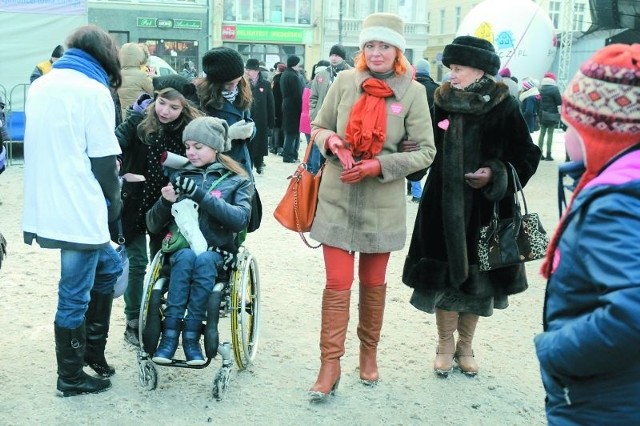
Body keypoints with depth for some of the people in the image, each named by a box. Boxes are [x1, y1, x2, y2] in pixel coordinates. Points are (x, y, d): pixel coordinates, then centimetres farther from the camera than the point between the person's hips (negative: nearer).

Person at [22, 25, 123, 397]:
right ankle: (71, 377, 18)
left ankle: (92, 348, 29)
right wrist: (114, 200, 4)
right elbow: (103, 158, -12)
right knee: (75, 295, 4)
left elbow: (45, 147, 16)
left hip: (47, 208, 8)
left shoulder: (41, 85, 14)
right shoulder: (93, 90, -10)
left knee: (109, 267, 23)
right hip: (79, 211, -8)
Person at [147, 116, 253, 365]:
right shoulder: (179, 176, 14)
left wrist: (201, 195, -20)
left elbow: (240, 219, -12)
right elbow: (153, 226, 11)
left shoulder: (237, 181, 8)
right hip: (180, 248, 1)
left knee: (203, 259, -35)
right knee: (187, 256, -33)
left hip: (216, 252, -1)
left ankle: (191, 335, -30)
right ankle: (170, 333, -34)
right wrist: (165, 202, -10)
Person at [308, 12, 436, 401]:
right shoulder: (345, 82, -2)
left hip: (382, 203, 0)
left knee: (374, 282, 15)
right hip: (337, 198, 0)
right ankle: (330, 366, 8)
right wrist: (330, 141, -15)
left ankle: (369, 353, 33)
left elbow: (425, 151, -5)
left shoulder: (413, 91, -6)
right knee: (337, 284, -1)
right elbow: (318, 126, 8)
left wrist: (377, 166, -17)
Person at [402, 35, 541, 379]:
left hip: (484, 208, -2)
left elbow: (527, 156, -4)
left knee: (477, 278, 10)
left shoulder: (503, 107, -7)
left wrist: (495, 174, -17)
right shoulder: (443, 102, 1)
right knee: (445, 275, 5)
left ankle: (465, 346, 28)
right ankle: (445, 345, 23)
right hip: (443, 206, 2)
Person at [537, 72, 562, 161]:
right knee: (550, 133, -2)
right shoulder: (554, 89, -9)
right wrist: (560, 113, -3)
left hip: (542, 115, 5)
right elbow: (559, 102, -10)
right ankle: (548, 154, -3)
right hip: (552, 115, -5)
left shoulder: (540, 89, 8)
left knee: (542, 133, 11)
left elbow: (538, 101, 11)